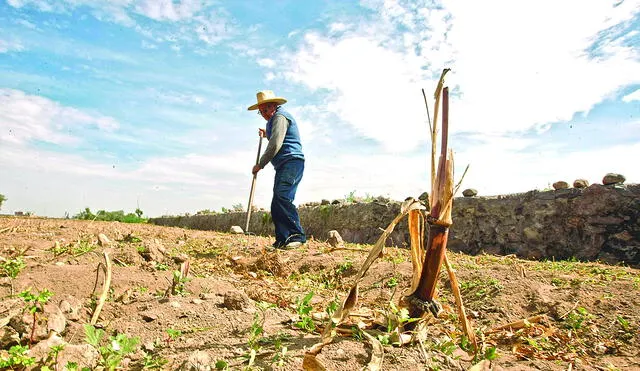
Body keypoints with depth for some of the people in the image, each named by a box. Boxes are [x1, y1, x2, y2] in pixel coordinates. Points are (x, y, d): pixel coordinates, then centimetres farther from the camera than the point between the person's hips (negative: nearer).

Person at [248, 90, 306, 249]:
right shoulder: (274, 120, 30)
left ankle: (297, 235, -26)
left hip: (291, 162, -11)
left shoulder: (280, 117, -4)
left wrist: (260, 164, -10)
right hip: (283, 166, 11)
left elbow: (275, 145, -16)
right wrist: (267, 134, 36)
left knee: (282, 198, -25)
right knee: (277, 204, 3)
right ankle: (282, 240, 1)